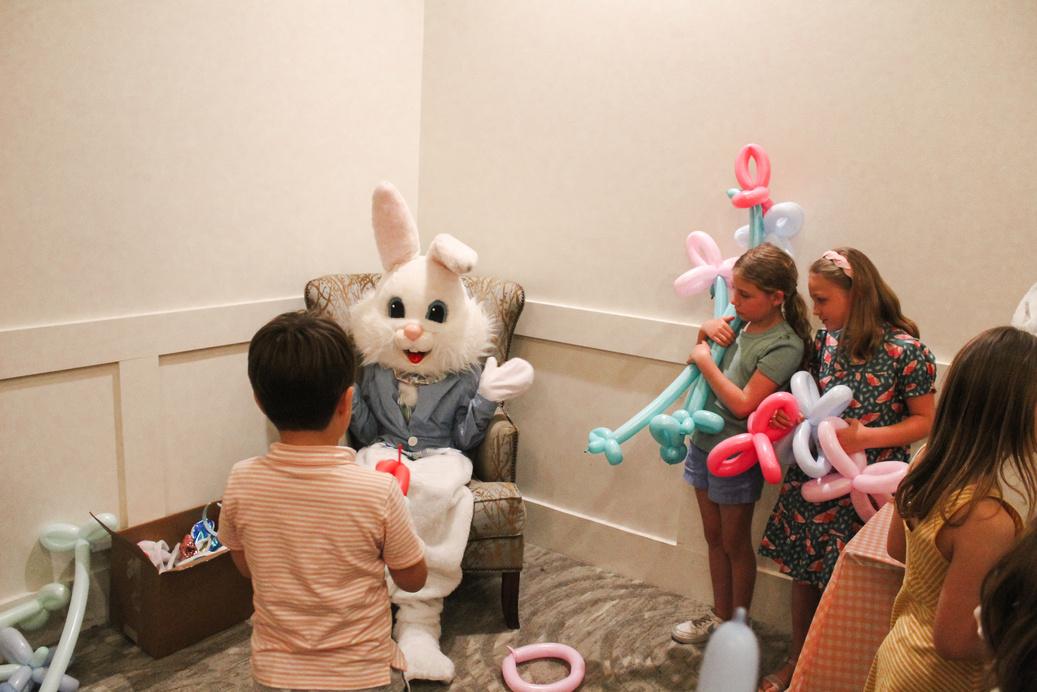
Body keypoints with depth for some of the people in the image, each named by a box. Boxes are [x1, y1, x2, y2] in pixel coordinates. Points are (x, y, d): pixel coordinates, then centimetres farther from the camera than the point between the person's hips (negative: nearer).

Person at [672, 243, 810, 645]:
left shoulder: (784, 346, -20)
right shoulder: (742, 322, 1)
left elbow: (743, 404, -26)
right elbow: (703, 345, 19)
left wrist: (705, 362, -19)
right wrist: (709, 328, -2)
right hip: (704, 442, 7)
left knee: (735, 542, 10)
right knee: (713, 536, 19)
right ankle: (719, 616, 36)